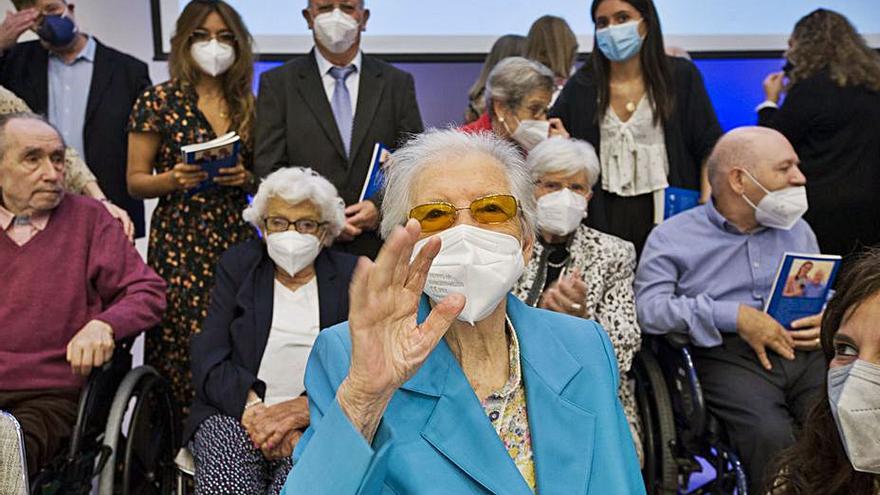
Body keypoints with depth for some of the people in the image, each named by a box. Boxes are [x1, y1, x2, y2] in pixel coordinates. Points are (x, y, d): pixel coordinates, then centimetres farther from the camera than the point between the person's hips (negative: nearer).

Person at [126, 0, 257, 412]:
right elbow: (136, 182, 3)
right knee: (182, 347, -5)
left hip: (236, 240, 3)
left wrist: (245, 178, -4)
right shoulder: (158, 101, 2)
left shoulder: (247, 104, 12)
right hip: (179, 244, -3)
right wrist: (174, 179, -15)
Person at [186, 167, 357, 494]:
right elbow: (208, 360, 2)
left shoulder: (351, 276, 10)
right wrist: (254, 408, -16)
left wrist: (304, 408, -19)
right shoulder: (237, 267, 13)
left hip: (320, 420, -1)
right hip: (236, 413, 1)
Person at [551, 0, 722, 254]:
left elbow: (709, 148, 2)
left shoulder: (680, 76, 3)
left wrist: (707, 212, -9)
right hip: (602, 217, 1)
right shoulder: (582, 85, 6)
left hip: (664, 214, -1)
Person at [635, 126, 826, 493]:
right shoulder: (674, 236, 8)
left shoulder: (797, 230, 25)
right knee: (771, 435, -32)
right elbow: (649, 307, -6)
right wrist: (735, 316, -12)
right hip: (729, 355, -4)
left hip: (806, 351, 4)